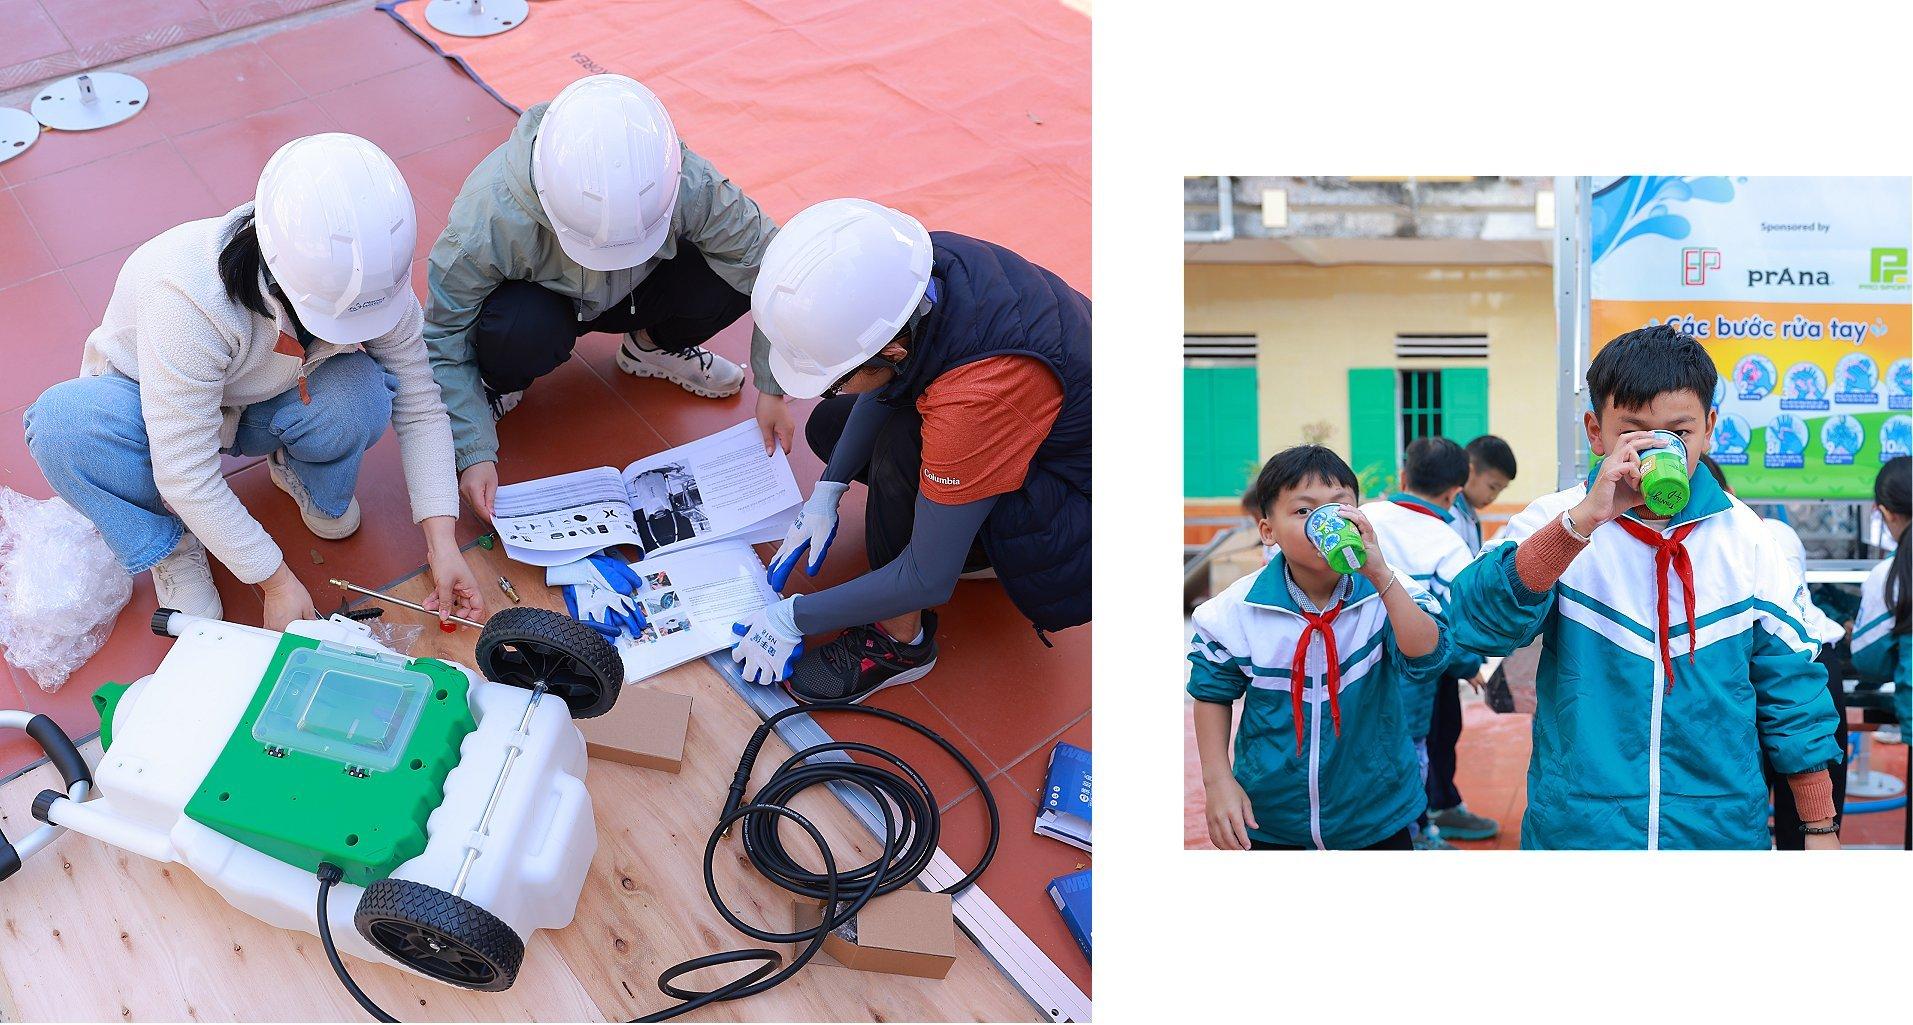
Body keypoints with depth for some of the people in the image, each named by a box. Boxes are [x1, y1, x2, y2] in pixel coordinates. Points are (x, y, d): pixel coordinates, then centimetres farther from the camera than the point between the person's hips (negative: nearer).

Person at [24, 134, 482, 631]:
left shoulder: (374, 279, -26)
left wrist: (441, 542, -21)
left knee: (361, 394, -32)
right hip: (151, 406, -3)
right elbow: (186, 473, -35)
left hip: (261, 405, 3)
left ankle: (304, 474, 4)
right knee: (65, 422, -37)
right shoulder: (191, 297, -40)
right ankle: (171, 545, -9)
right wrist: (277, 582, -30)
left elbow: (420, 407, -14)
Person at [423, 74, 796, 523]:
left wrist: (772, 388, -19)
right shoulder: (490, 220, -39)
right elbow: (442, 345, -27)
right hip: (542, 302, -2)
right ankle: (498, 385, 1)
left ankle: (652, 347, 9)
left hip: (631, 296, 3)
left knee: (737, 276, -25)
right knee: (525, 333, -39)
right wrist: (474, 454, -30)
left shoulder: (689, 186, -35)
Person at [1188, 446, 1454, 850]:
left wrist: (1381, 575, -39)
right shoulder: (1236, 611, -12)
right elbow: (1212, 694, 2)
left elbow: (1427, 661, -31)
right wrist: (1218, 780, -7)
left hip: (1376, 815, 0)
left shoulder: (1388, 593, -14)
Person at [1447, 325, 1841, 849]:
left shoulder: (1744, 537, 1)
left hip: (1723, 828, 2)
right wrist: (1585, 519, -31)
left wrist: (1820, 829, 6)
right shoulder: (1554, 521, -5)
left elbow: (1790, 684, 6)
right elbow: (1477, 623, -22)